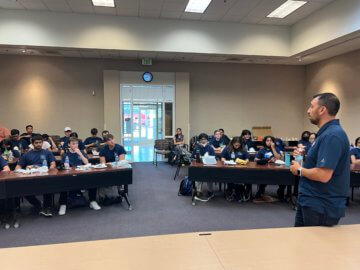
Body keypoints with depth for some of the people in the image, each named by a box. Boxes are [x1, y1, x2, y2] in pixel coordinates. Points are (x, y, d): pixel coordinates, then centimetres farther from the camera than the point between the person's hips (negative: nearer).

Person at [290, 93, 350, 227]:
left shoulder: (332, 135, -24)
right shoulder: (327, 133, 10)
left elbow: (323, 175, -30)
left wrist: (299, 170, -14)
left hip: (321, 207, -10)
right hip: (310, 201, 10)